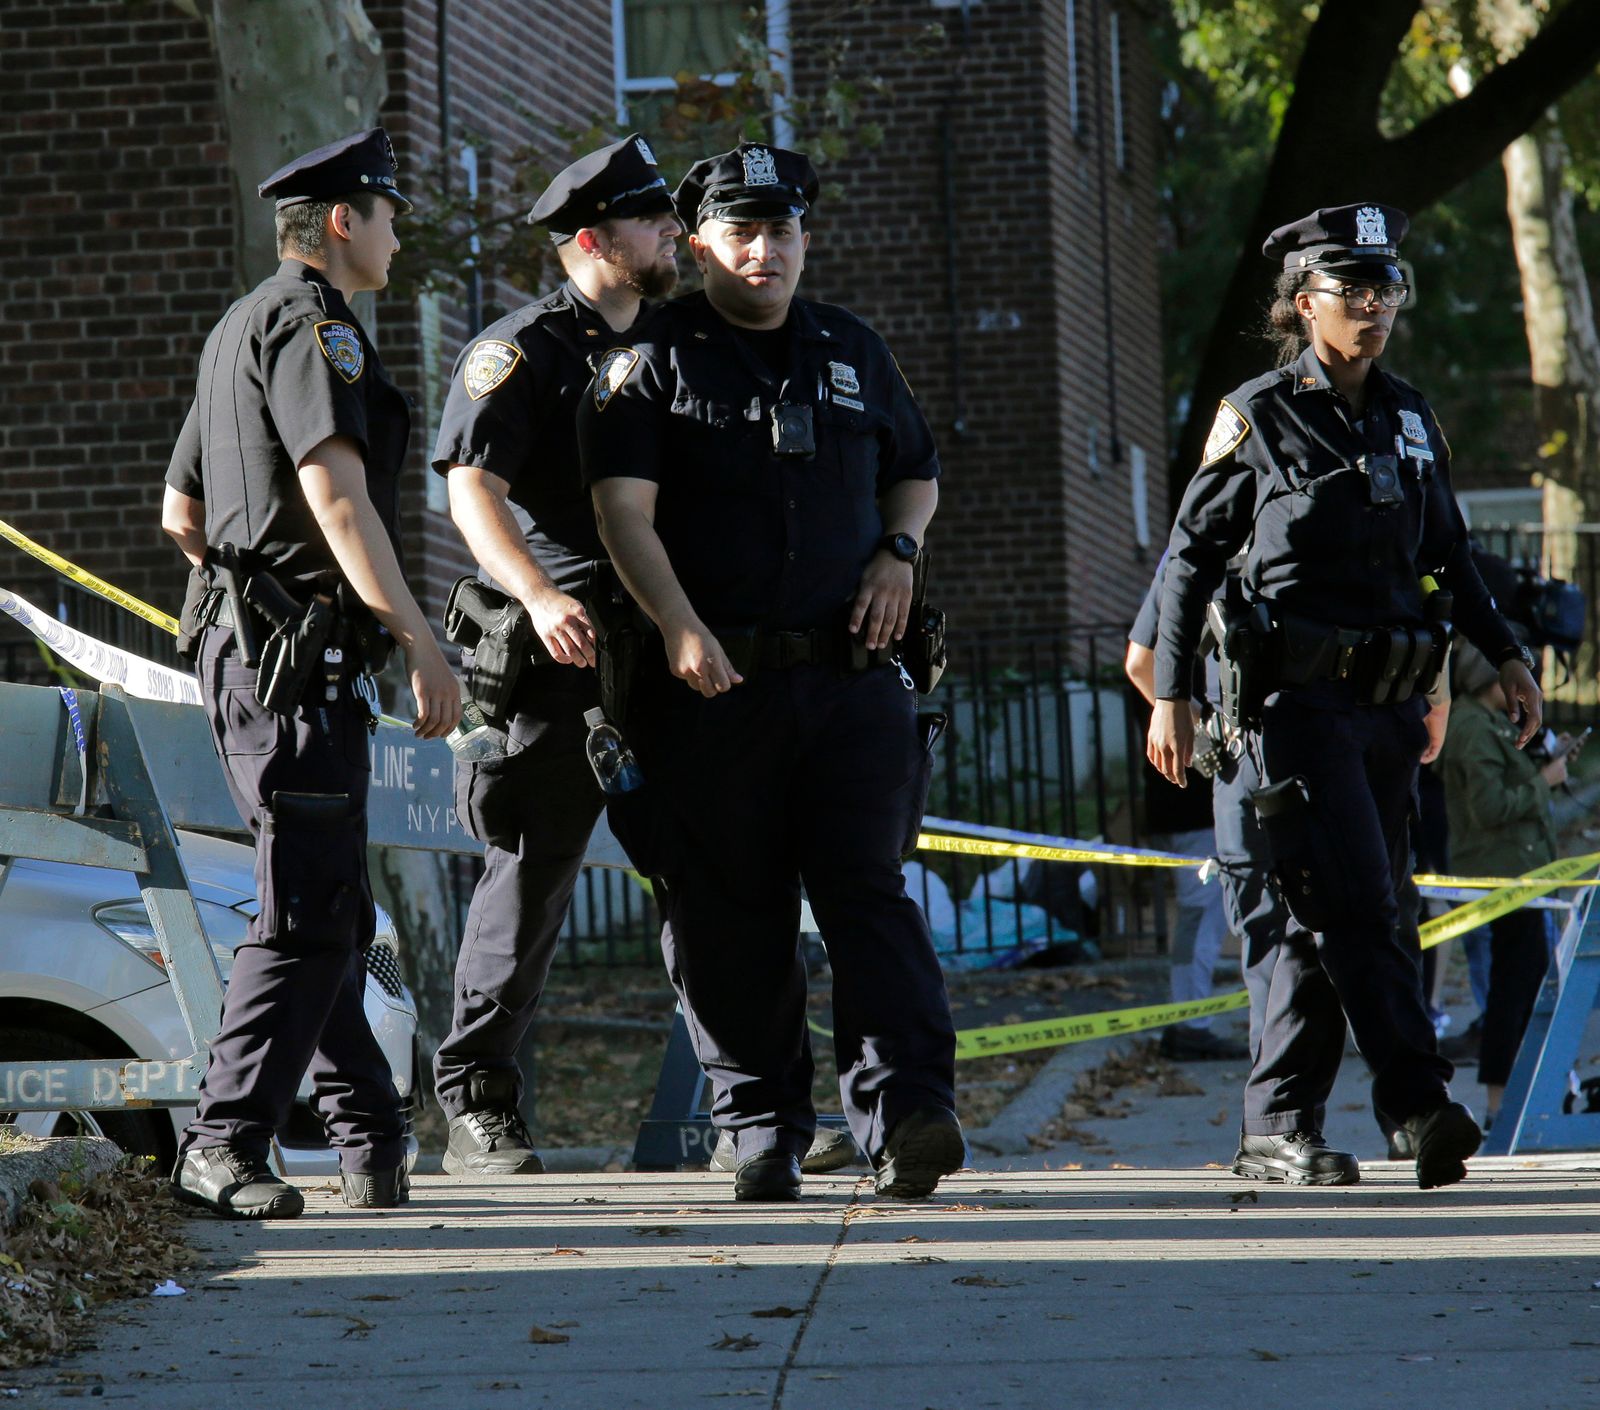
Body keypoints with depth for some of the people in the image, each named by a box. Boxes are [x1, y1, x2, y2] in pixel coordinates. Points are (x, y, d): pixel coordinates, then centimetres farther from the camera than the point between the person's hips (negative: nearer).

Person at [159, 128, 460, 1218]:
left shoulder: (241, 329, 23)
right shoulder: (313, 321, -9)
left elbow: (181, 513, 28)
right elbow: (334, 492, -21)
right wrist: (419, 640, -23)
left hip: (244, 644, 11)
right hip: (298, 654, -11)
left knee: (331, 911, 13)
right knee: (310, 914, -13)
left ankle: (370, 1139, 15)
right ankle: (226, 1144, -17)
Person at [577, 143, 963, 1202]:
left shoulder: (853, 352, 15)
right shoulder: (654, 360, 2)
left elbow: (917, 471, 29)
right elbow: (624, 508, -10)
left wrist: (898, 552, 8)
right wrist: (678, 626, -25)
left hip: (852, 673, 2)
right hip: (713, 679, -2)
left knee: (868, 887, -10)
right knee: (733, 913, 2)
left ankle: (906, 1111, -20)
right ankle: (762, 1132, 10)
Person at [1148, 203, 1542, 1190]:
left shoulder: (1412, 420, 14)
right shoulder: (1257, 418, -1)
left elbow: (1451, 554, 24)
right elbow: (1191, 556, 2)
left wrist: (1506, 656, 15)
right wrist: (1171, 695, -3)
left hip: (1392, 702, 6)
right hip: (1301, 698, -6)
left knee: (1335, 922, 7)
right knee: (1354, 907, -15)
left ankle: (1276, 1125, 14)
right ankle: (1423, 1107, -24)